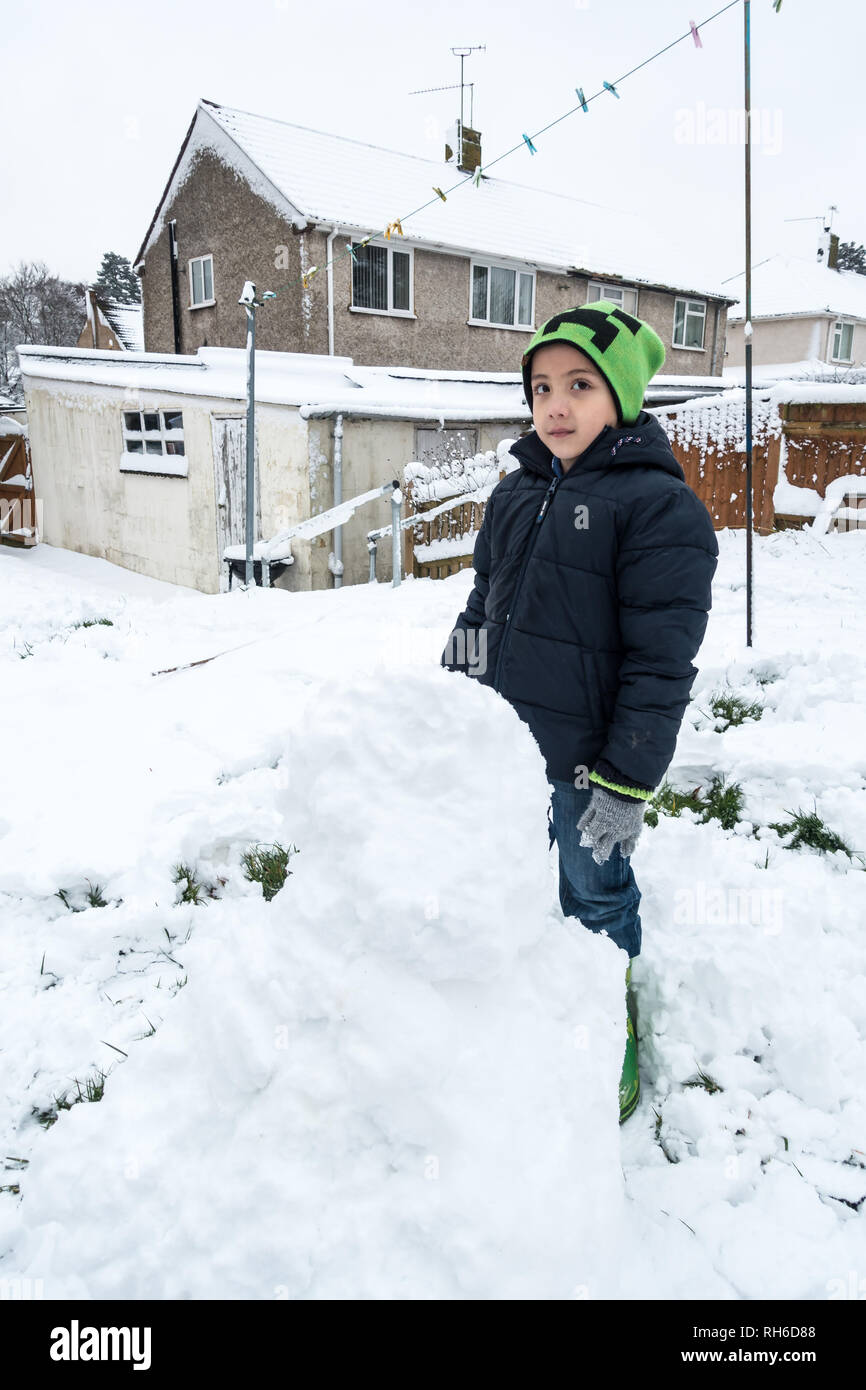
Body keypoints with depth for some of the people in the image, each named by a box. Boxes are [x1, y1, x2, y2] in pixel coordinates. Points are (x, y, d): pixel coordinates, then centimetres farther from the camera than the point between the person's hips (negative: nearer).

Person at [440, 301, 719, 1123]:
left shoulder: (659, 506, -15)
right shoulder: (515, 493, 7)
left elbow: (661, 661, -17)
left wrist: (627, 781, -18)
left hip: (583, 763, -6)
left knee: (596, 902, 12)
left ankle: (612, 1044, 37)